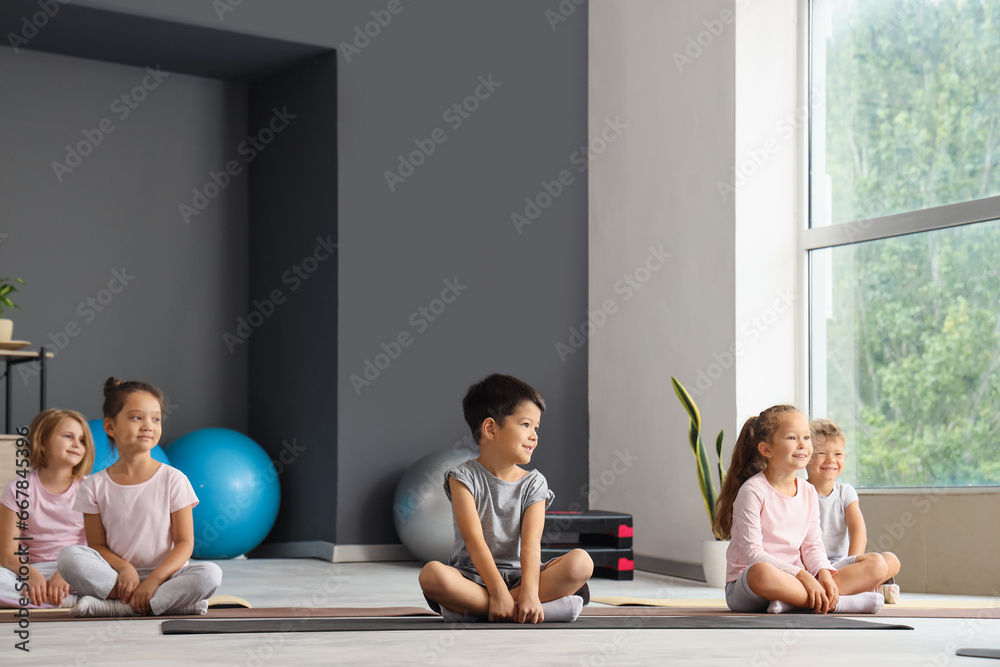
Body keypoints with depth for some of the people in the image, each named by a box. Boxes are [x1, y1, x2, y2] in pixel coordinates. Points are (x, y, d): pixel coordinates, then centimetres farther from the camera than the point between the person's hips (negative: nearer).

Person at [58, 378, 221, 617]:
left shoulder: (173, 480, 1)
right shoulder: (95, 486, 5)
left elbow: (184, 543, -3)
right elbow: (97, 545, 3)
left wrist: (154, 579, -19)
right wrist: (123, 568, -18)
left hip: (165, 574, -1)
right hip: (114, 578, 1)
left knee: (210, 573, -30)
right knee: (69, 556, -26)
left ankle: (106, 607, -31)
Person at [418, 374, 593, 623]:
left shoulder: (533, 484, 6)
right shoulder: (464, 478, -2)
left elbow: (531, 543, -10)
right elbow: (475, 540, -15)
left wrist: (529, 591, -29)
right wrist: (498, 591, -28)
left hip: (517, 576, 3)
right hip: (473, 578, -3)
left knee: (581, 562, -22)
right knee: (431, 574, -35)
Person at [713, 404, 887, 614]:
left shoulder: (808, 491, 10)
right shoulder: (753, 491, -11)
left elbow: (812, 546, 9)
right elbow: (753, 553, -18)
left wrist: (824, 573, -14)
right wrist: (802, 575, -25)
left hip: (793, 580, 7)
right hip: (744, 588, -7)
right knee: (761, 573, -45)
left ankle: (792, 602, -23)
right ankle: (834, 602, -29)